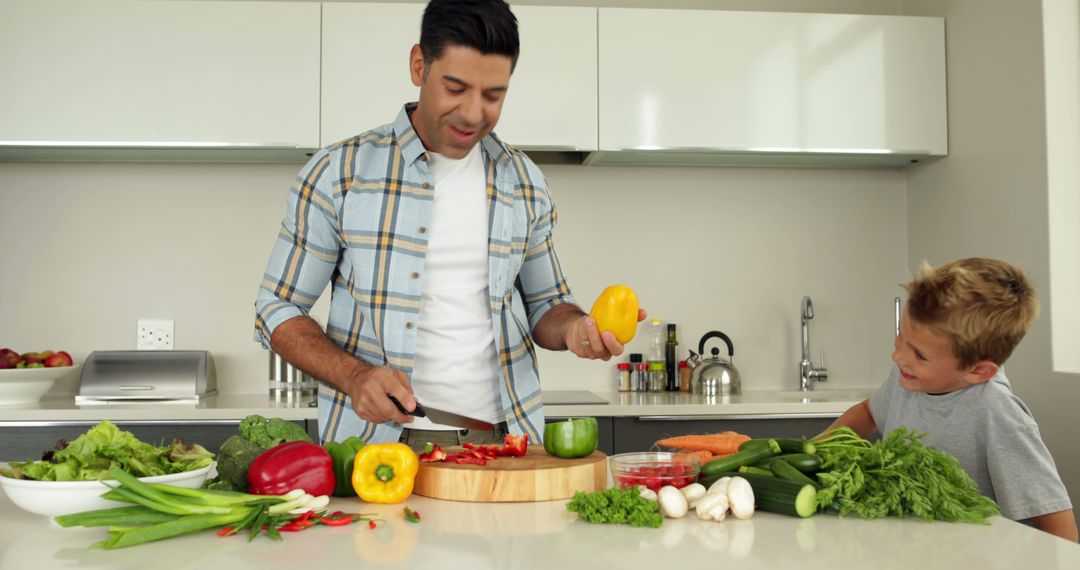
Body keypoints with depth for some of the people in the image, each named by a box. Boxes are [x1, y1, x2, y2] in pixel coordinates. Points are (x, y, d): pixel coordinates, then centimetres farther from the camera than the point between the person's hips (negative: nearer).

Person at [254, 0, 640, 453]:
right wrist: (354, 375, -14)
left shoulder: (524, 182, 9)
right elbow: (277, 310, 3)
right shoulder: (339, 173, -1)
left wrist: (573, 328, -4)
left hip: (500, 441, 3)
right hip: (375, 441, -2)